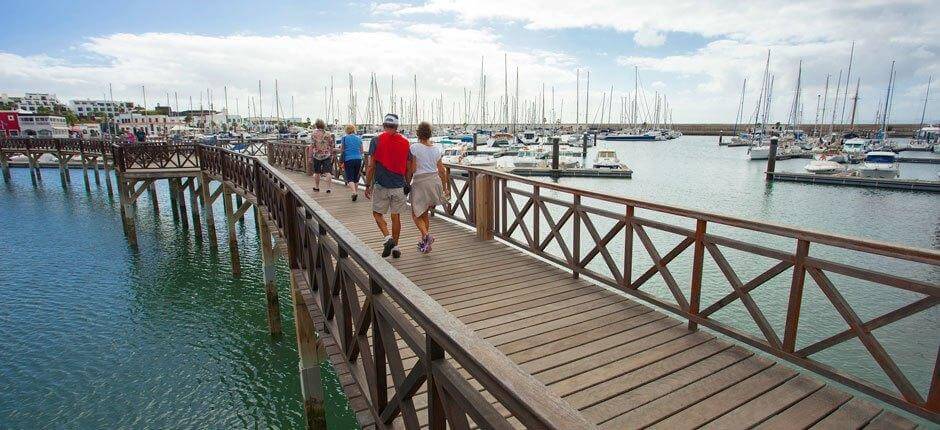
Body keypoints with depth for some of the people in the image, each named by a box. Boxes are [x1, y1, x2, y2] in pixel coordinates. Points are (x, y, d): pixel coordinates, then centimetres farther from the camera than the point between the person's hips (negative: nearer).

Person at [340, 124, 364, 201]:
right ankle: (356, 193, 19)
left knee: (350, 178, -5)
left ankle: (354, 192, -23)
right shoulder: (359, 138, 8)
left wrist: (340, 160, 17)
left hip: (348, 159, -3)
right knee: (356, 177, 14)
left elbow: (342, 151, 3)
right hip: (358, 159, 4)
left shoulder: (345, 138, 0)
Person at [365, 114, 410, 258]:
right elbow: (408, 168, 7)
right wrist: (407, 184, 19)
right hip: (398, 185, 3)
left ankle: (387, 238, -7)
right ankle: (395, 245, 15)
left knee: (377, 213, 12)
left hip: (381, 185, -2)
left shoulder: (377, 140, -5)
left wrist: (367, 185, 1)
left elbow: (371, 166, -6)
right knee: (396, 216, 11)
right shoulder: (404, 142, 4)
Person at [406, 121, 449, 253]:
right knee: (425, 213, 18)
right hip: (435, 180, 5)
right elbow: (441, 170, 7)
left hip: (420, 182, -5)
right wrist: (445, 187, 15)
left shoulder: (414, 147, -9)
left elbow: (412, 169, -10)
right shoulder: (437, 148, 4)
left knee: (416, 214, 6)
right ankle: (424, 242, 24)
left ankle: (426, 235, -18)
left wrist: (407, 184, 2)